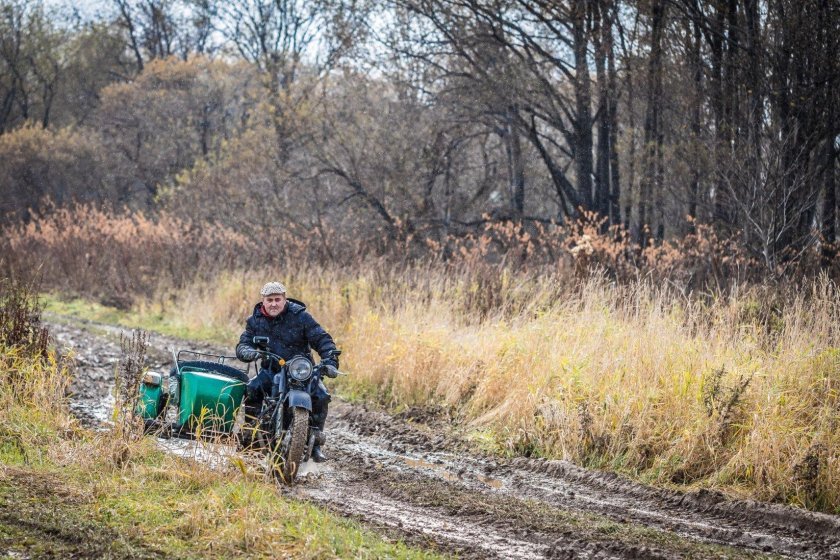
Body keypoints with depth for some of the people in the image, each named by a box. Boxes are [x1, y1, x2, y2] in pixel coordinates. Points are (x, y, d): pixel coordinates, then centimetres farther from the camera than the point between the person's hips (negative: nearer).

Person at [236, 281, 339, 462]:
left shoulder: (300, 316, -5)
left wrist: (330, 361, -25)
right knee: (251, 390, -26)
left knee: (321, 396, -26)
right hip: (271, 370, 2)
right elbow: (242, 346, -2)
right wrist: (251, 353, -27)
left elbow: (322, 339, -8)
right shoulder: (255, 321, 4)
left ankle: (315, 443, -14)